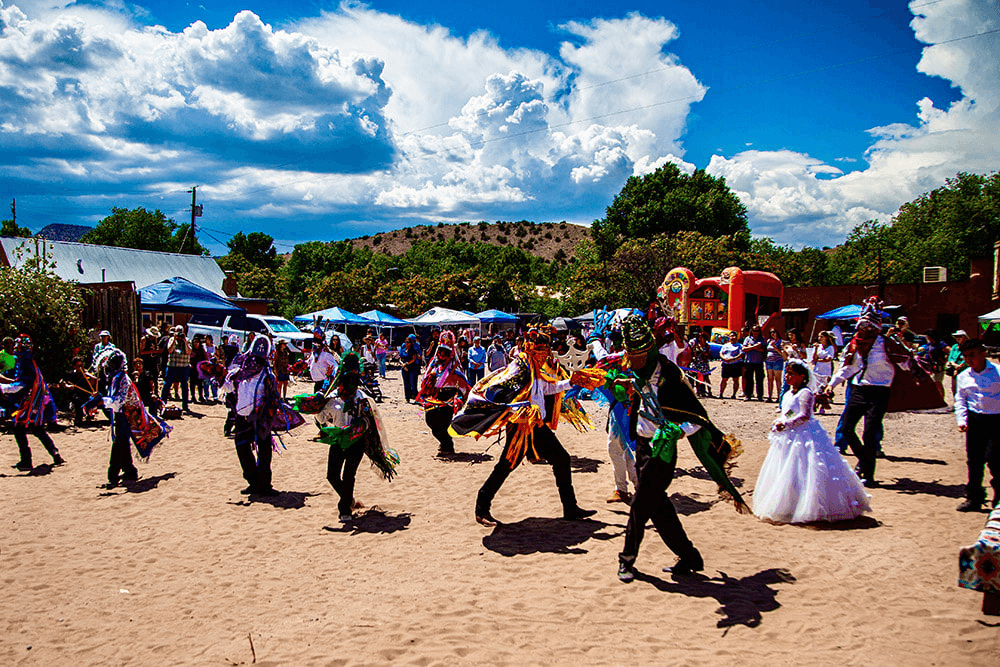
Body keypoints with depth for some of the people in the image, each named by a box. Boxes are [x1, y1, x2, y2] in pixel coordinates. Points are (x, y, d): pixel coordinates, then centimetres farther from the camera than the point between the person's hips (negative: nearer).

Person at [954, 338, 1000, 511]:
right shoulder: (963, 376, 10)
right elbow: (960, 400, 16)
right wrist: (962, 419, 4)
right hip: (974, 420, 4)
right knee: (973, 461, 5)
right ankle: (974, 498, 17)